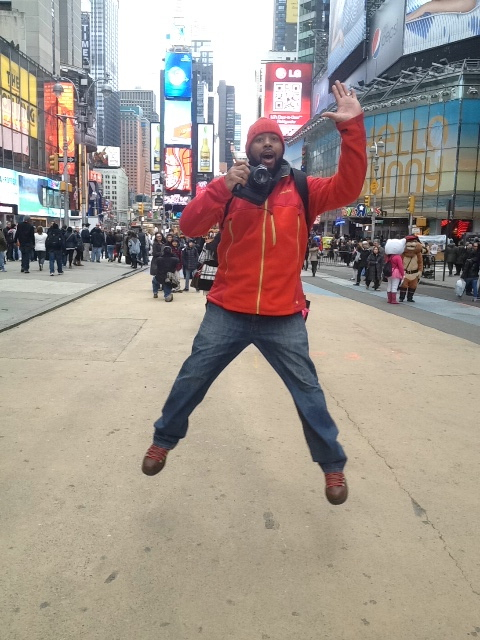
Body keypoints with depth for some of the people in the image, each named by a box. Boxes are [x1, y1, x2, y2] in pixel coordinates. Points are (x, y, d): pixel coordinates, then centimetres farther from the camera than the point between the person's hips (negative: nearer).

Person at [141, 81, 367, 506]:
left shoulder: (303, 189, 4)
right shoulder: (228, 186, 4)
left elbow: (347, 189, -12)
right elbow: (190, 226, -8)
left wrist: (352, 127, -22)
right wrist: (223, 188, -22)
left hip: (284, 318, 0)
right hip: (227, 312, 1)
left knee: (308, 392, 9)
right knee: (191, 380, 12)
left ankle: (333, 466, 28)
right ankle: (163, 441, 37)